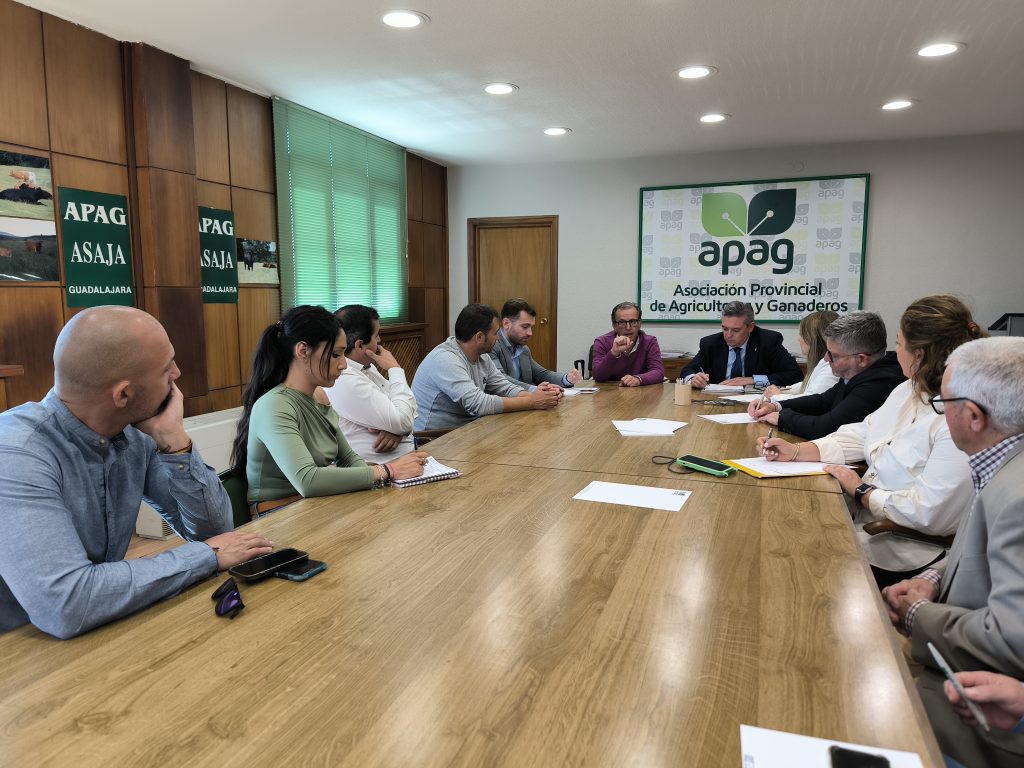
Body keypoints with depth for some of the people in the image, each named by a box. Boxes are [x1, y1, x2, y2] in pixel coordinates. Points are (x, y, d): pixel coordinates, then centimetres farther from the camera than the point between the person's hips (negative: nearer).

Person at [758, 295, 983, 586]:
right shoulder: (907, 392, 7)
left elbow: (929, 512, -26)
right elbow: (860, 436, 13)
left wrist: (862, 491, -13)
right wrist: (795, 451, 2)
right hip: (861, 518, 8)